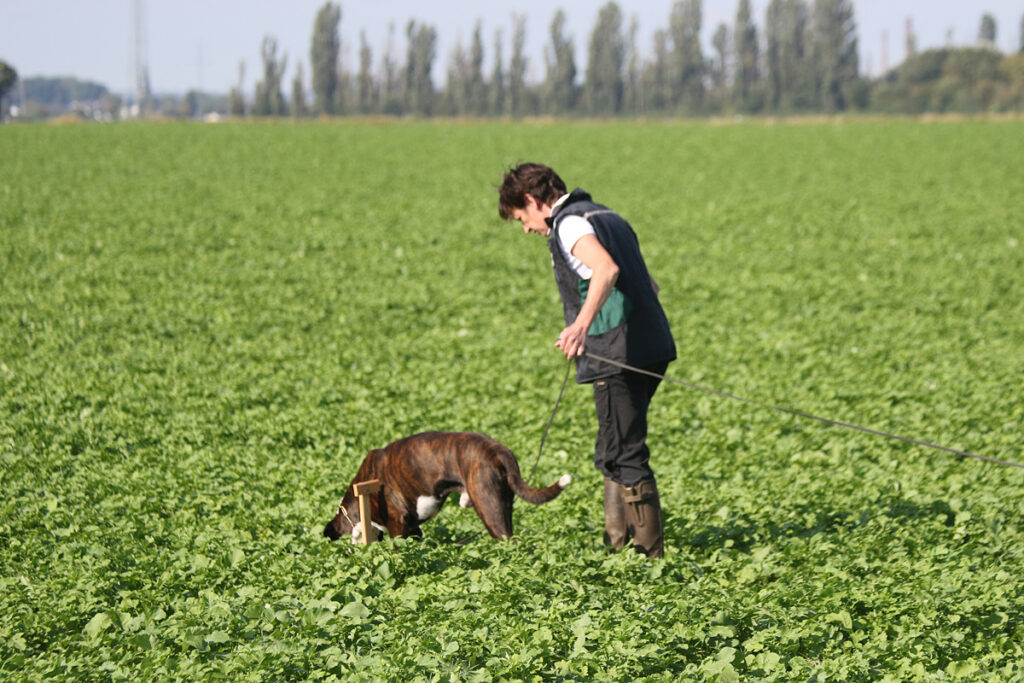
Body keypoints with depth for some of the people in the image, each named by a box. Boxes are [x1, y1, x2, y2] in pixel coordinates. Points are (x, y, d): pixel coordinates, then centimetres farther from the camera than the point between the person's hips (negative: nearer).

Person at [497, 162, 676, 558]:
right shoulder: (608, 217, 20)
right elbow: (648, 284, 28)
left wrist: (581, 324, -43)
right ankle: (617, 543, 23)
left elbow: (606, 269, -30)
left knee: (625, 456, -4)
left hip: (618, 356, -10)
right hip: (651, 347, 10)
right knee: (613, 454, 19)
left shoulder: (568, 223, -9)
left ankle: (650, 552, -3)